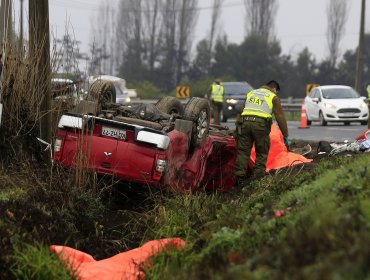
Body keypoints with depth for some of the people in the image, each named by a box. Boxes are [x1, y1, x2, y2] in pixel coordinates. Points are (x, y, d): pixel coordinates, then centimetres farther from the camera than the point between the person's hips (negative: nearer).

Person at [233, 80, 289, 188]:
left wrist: (239, 126, 39)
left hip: (244, 121, 4)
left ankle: (240, 178, 0)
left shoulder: (250, 93, 26)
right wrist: (285, 135, 10)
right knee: (262, 153, 7)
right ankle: (257, 178, 0)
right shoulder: (273, 97, 12)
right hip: (260, 123, -4)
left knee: (243, 151, 6)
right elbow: (280, 117, 7)